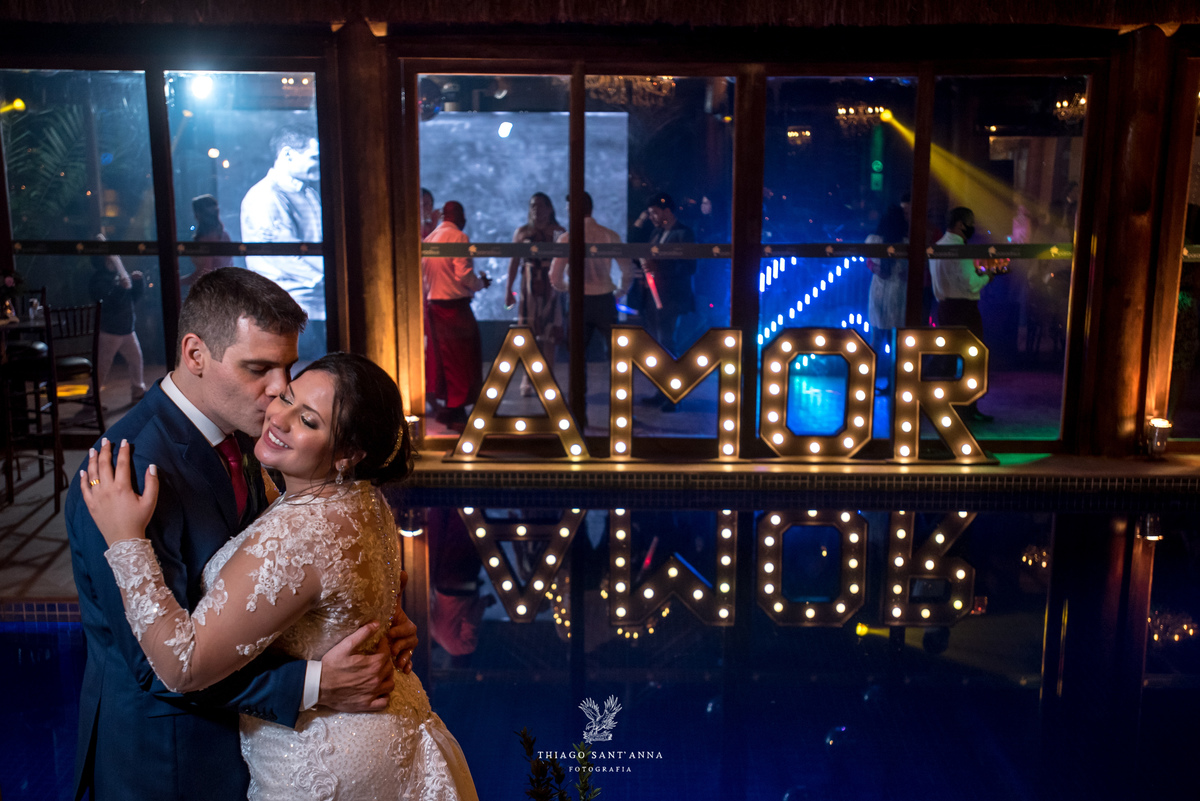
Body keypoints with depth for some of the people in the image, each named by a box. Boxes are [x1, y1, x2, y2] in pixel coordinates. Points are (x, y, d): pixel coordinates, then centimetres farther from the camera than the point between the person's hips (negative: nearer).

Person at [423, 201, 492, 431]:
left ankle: (445, 408, 25)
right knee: (462, 358, -1)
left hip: (433, 305, 8)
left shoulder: (428, 239, 12)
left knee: (440, 356, 16)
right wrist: (481, 283, -1)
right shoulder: (458, 237, -12)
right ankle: (455, 412, 1)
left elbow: (422, 276, 14)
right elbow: (463, 274, -19)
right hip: (455, 305, -8)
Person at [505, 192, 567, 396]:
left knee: (549, 334, 0)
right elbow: (514, 262, 7)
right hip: (529, 287, 0)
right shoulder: (522, 232, 6)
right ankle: (527, 379, 6)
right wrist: (508, 289, 3)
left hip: (552, 286, 0)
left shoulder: (559, 232, 4)